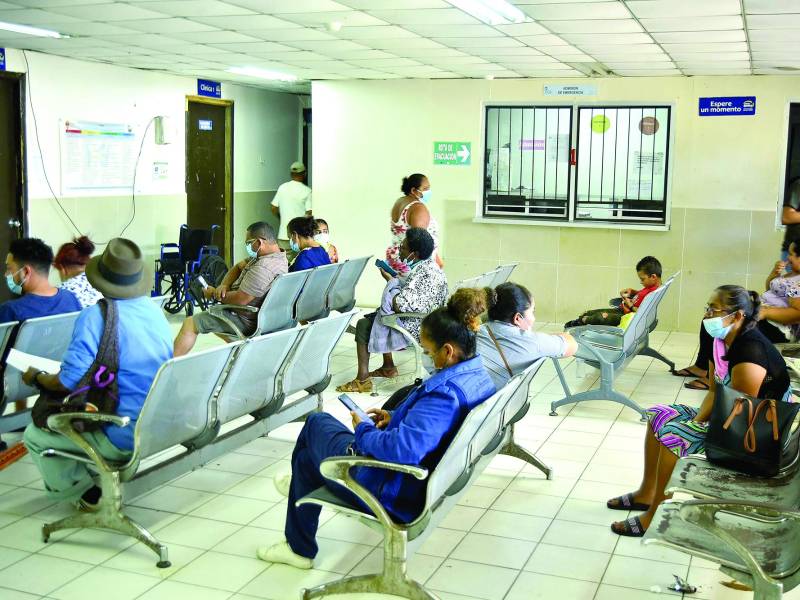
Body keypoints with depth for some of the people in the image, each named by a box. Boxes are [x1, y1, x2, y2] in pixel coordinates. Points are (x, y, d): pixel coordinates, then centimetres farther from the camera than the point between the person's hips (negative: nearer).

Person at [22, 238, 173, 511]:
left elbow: (68, 382, -20)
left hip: (124, 438, -7)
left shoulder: (96, 317, -18)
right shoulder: (155, 310, 5)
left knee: (34, 435, 12)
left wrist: (37, 378, 2)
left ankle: (88, 492, 12)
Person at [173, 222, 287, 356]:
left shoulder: (264, 268, -29)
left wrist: (215, 294, -12)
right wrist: (224, 285, -8)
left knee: (189, 324, -2)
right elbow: (238, 267, 10)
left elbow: (240, 300, -29)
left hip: (246, 322, -11)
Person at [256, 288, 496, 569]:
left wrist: (364, 430, -22)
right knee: (307, 457, 26)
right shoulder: (480, 376, -2)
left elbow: (402, 449, -41)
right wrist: (396, 419, 9)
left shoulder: (446, 392, -33)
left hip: (396, 495, -10)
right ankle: (299, 547, 48)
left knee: (316, 422, 17)